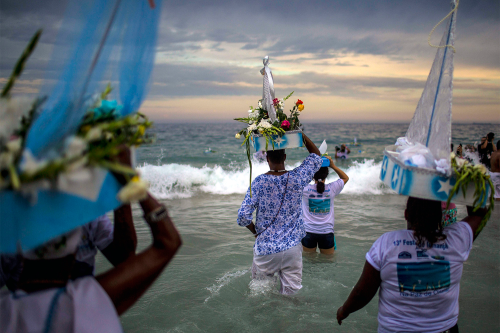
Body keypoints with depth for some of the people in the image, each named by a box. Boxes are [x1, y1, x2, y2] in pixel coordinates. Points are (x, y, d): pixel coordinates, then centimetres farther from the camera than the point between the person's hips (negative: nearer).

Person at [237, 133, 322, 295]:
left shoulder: (258, 182, -10)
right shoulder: (297, 178, -7)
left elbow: (243, 217, -12)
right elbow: (316, 155, 10)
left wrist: (255, 231, 7)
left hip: (265, 248, -1)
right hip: (292, 248, 1)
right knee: (290, 293, 9)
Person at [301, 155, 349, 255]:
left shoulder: (305, 189, -12)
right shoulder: (331, 189, -8)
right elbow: (345, 178, 10)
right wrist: (333, 166, -1)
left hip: (309, 232, -1)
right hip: (327, 233, 1)